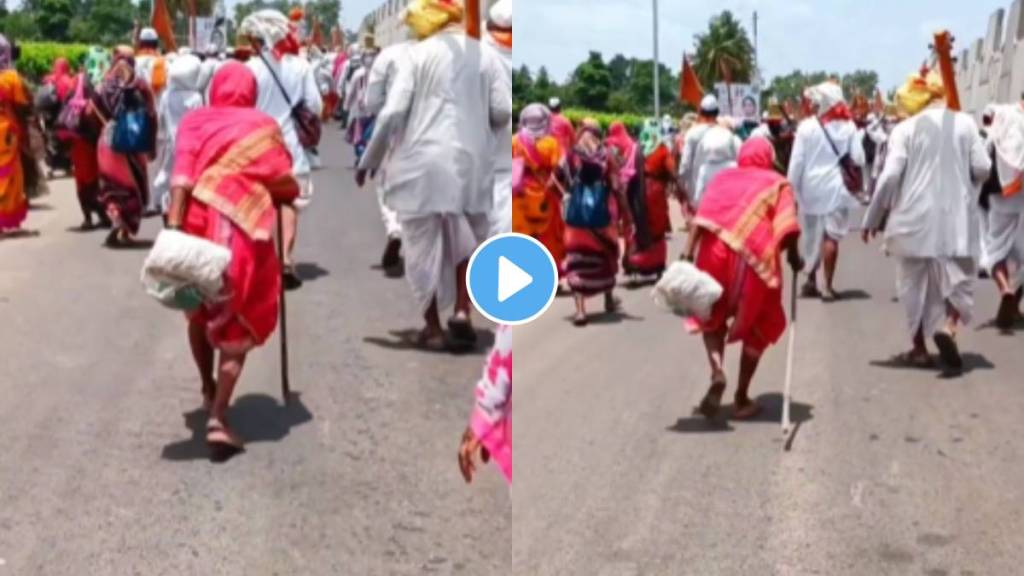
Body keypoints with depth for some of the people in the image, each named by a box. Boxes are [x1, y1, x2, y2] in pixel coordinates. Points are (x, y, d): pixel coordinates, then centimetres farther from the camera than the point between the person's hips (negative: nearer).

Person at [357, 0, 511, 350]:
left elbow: (392, 113, -6)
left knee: (424, 245, 8)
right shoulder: (485, 55, 6)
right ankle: (462, 311, 2)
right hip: (471, 163, 2)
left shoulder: (420, 54, -1)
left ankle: (433, 328, 13)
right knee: (467, 241, 18)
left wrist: (369, 161, 4)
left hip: (423, 163, -2)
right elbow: (503, 112, -1)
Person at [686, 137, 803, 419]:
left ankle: (717, 372, -8)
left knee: (712, 317, 20)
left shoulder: (723, 177, 18)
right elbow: (788, 228, -5)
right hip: (756, 257, -2)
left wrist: (689, 252, -3)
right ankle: (742, 398, 17)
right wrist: (794, 256, 9)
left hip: (716, 253, 2)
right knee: (758, 326, 17)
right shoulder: (777, 183, 11)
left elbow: (701, 219, 3)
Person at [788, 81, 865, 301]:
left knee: (812, 235, 14)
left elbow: (796, 161, -7)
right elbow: (859, 159, -4)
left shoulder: (807, 126, -6)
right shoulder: (848, 125, -3)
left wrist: (792, 187, 1)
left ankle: (811, 281, 23)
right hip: (837, 187, 0)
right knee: (831, 236, 0)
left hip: (812, 187, 0)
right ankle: (828, 286, -2)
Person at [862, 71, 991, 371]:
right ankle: (947, 326, -19)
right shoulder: (965, 122, 0)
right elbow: (982, 168, -1)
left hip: (916, 218, 0)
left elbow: (890, 176, -9)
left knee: (916, 282, 12)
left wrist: (874, 218, 0)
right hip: (956, 217, 1)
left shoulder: (905, 129, -5)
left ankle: (920, 349, 16)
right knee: (957, 280, 9)